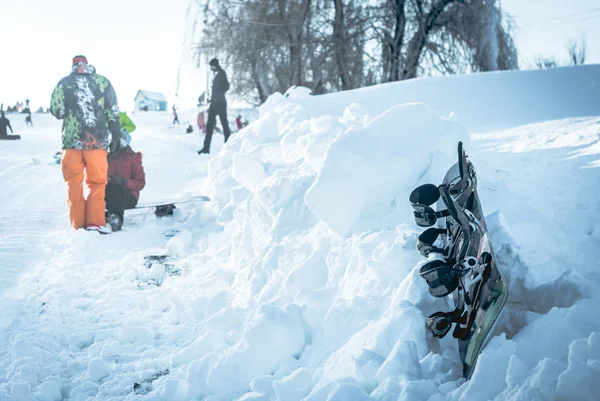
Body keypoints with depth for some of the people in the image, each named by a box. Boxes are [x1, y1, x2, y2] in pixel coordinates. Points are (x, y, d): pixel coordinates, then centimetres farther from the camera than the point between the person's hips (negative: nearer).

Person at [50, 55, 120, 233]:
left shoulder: (64, 83, 6)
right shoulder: (103, 81, 7)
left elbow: (56, 110, 1)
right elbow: (113, 112, 4)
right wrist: (116, 135, 10)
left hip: (72, 140, 0)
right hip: (97, 139, 0)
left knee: (74, 182, 7)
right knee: (97, 182, 6)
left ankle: (78, 224, 6)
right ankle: (95, 222, -2)